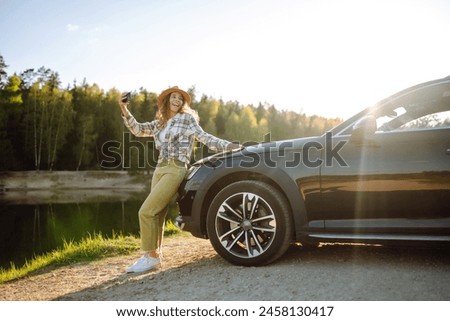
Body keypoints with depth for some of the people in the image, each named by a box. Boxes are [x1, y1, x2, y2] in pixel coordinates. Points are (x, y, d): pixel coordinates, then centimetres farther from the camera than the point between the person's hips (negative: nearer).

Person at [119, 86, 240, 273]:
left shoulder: (187, 118, 3)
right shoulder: (160, 123, 19)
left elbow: (205, 137, -1)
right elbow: (138, 130, 19)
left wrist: (228, 146, -11)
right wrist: (125, 111, 7)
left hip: (175, 170, -6)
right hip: (159, 169, 7)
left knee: (146, 212, -15)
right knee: (156, 215, 6)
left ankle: (151, 256, -6)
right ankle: (153, 256, 14)